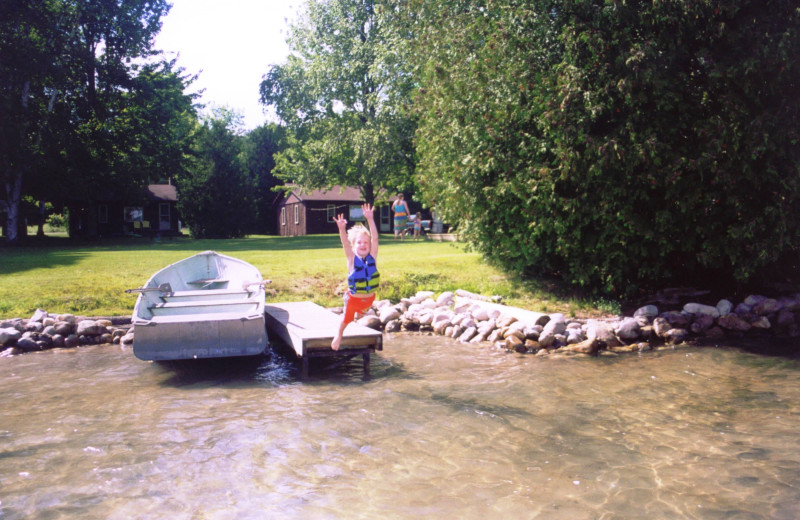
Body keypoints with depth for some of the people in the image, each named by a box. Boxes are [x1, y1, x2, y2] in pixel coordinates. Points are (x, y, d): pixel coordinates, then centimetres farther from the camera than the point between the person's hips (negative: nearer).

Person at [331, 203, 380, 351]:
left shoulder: (372, 256, -13)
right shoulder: (352, 258, -18)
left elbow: (374, 238, -23)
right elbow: (345, 244, -32)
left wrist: (370, 220, -33)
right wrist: (342, 229, -49)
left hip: (369, 298, 2)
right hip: (353, 298, -2)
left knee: (361, 312, 28)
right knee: (346, 318, 18)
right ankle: (339, 335, 45)